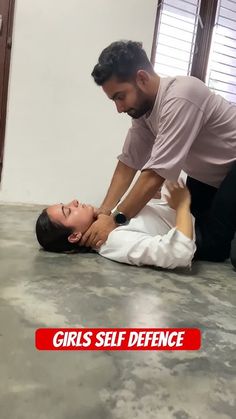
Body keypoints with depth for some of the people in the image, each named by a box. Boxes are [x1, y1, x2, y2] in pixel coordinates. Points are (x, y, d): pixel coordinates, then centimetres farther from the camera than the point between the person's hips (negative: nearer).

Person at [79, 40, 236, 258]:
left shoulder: (180, 98, -34)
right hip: (205, 174, 7)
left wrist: (115, 219, -30)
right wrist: (104, 212, -17)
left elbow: (156, 174, -35)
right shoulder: (142, 106, -7)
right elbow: (128, 162, -8)